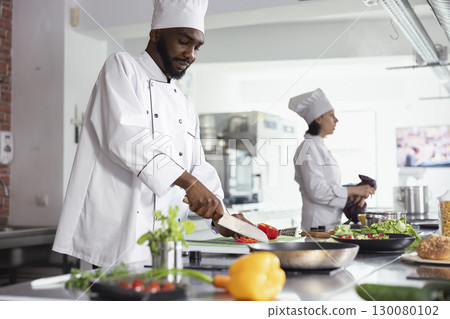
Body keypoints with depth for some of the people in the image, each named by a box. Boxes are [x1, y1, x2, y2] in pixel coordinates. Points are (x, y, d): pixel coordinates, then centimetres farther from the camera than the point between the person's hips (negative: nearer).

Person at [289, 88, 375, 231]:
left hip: (332, 223, 9)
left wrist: (356, 194, 3)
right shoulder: (308, 148, -12)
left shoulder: (320, 147, 16)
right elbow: (317, 190, -20)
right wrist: (353, 190, -14)